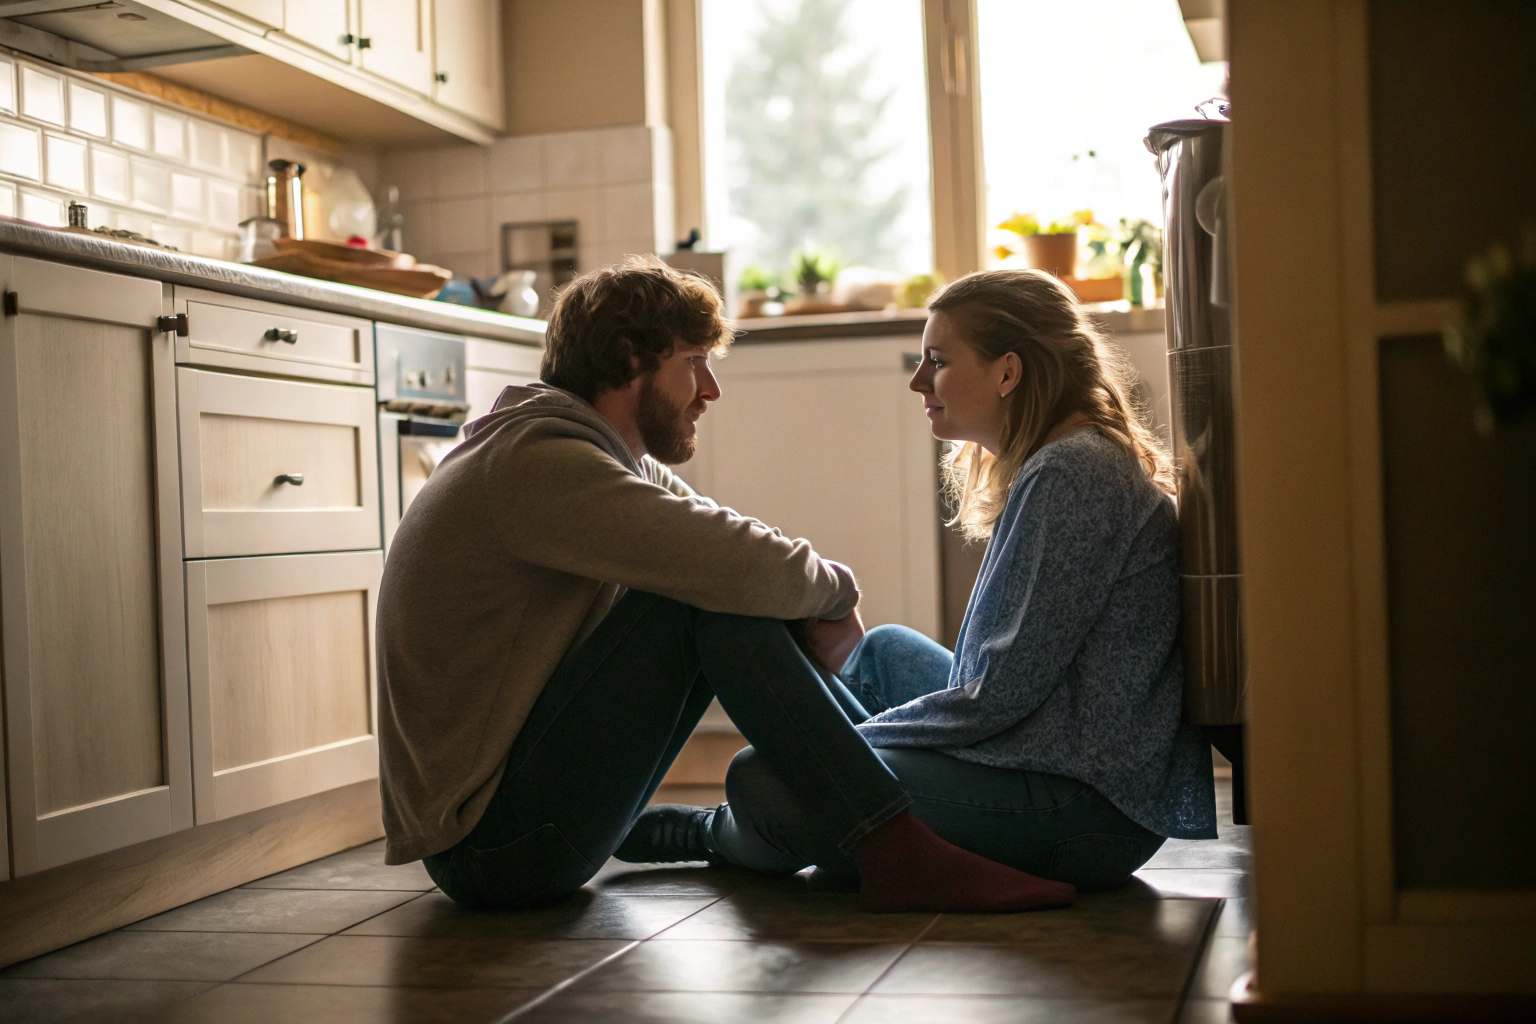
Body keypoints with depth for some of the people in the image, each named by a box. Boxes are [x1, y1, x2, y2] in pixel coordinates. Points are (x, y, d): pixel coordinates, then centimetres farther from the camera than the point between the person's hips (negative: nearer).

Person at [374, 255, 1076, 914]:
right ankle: (894, 852, -23)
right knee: (716, 595, -22)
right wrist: (834, 592, -9)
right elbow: (735, 562, -28)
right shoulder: (537, 461, -20)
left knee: (734, 596, 8)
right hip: (487, 844, -10)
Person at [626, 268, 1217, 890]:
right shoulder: (1058, 465, 15)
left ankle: (724, 836, 17)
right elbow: (1004, 678, 16)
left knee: (763, 781, -19)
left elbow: (1000, 695, -20)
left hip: (1088, 809, -11)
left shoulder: (1073, 475, -18)